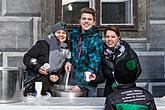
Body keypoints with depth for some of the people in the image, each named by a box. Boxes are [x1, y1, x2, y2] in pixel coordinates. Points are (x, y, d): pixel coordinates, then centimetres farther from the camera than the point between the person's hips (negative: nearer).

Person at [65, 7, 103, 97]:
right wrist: (68, 61, 3)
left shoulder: (96, 40, -14)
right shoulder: (74, 33, 4)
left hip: (88, 84, -5)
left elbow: (93, 66, -17)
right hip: (72, 79, 5)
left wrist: (81, 85, -23)